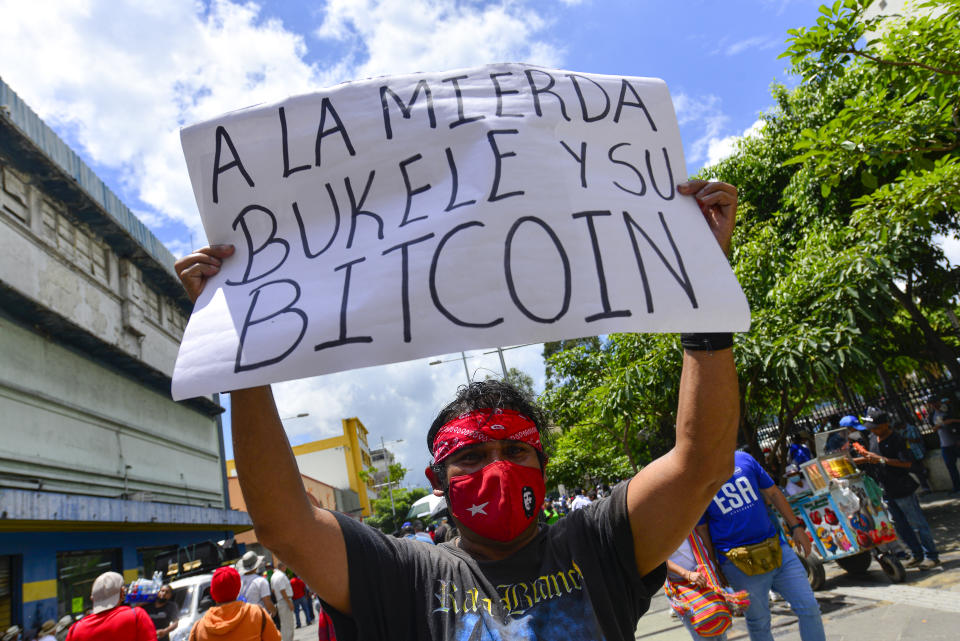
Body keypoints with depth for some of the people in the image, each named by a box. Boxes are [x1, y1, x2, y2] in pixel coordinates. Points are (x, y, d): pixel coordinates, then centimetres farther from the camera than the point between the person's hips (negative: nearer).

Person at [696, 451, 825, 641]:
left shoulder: (744, 459, 3)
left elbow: (772, 493, 13)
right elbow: (701, 530, -2)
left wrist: (795, 527, 10)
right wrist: (716, 569, 0)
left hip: (777, 548, 4)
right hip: (741, 564, -4)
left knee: (809, 607, 8)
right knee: (759, 624, 8)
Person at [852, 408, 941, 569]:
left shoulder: (896, 440, -16)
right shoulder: (875, 441, 9)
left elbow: (906, 463, -22)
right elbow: (870, 459, 23)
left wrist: (881, 459, -25)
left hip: (902, 489, -8)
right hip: (887, 492, 8)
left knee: (917, 523, 1)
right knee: (900, 526, 13)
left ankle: (932, 556, 11)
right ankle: (917, 554, 25)